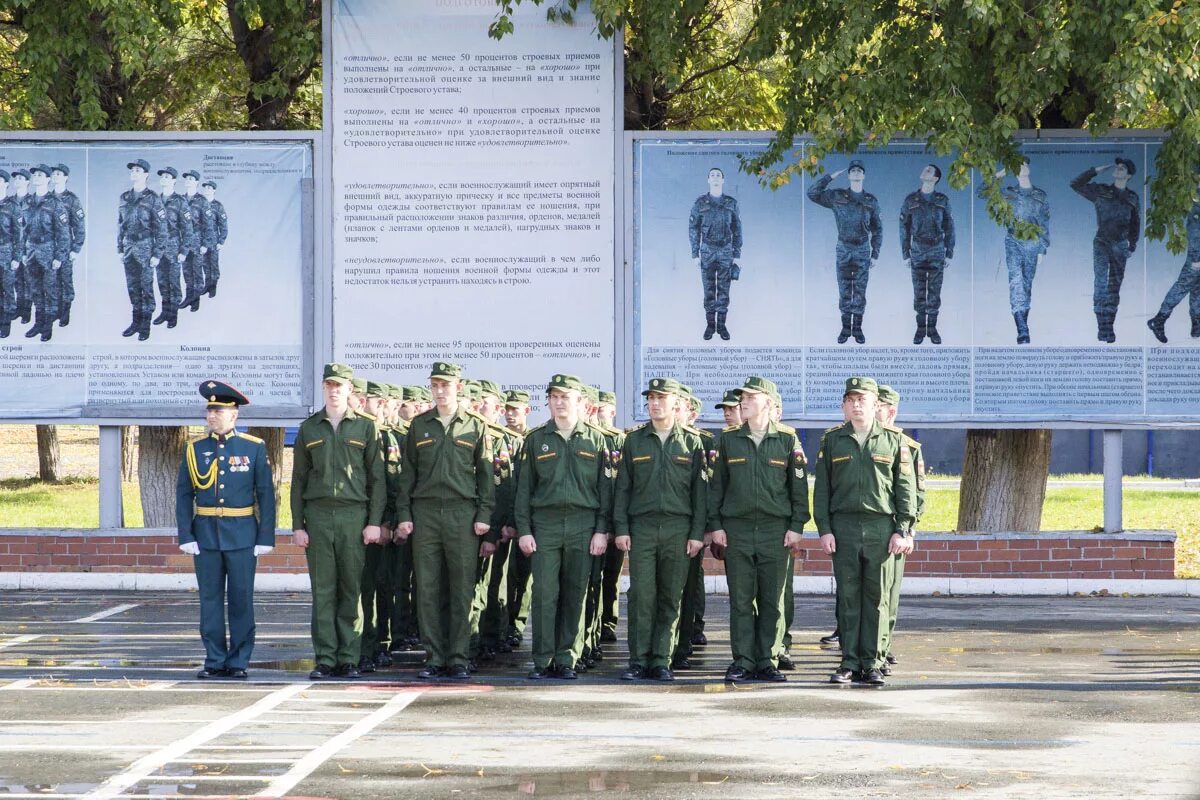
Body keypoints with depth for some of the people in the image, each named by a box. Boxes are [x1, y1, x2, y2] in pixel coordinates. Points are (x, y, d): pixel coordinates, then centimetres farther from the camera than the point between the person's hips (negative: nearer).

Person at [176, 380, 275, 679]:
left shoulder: (254, 448, 1)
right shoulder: (194, 449, 5)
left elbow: (266, 494, 1)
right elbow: (184, 494, 5)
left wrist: (266, 538, -4)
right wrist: (186, 536, -3)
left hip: (242, 534, -2)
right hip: (206, 534, 2)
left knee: (241, 598, 1)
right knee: (210, 598, 4)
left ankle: (239, 662, 9)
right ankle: (215, 661, 10)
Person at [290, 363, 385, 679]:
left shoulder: (365, 427, 7)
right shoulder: (308, 429, 12)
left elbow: (377, 478, 5)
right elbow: (298, 480, 11)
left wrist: (375, 522, -4)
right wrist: (297, 525, 4)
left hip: (354, 514, -1)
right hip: (318, 515, 1)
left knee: (352, 589, -1)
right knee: (322, 590, 0)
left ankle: (348, 659, 3)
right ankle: (325, 660, 1)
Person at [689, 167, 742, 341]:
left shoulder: (731, 203, 2)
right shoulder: (700, 203, -1)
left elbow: (737, 230, 5)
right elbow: (693, 229, 1)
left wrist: (737, 254, 1)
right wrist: (695, 254, -3)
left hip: (726, 252, 0)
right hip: (707, 252, 0)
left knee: (724, 290, 2)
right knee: (709, 290, 3)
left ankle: (722, 325, 9)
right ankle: (710, 325, 10)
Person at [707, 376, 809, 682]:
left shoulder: (788, 440, 3)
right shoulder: (729, 440, 8)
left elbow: (799, 485, 4)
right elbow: (716, 485, 10)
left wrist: (796, 527, -3)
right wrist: (715, 524, 3)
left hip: (775, 530, -1)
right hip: (736, 528, 1)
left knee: (772, 601, 2)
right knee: (740, 600, 1)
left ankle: (768, 662, 7)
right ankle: (743, 661, 6)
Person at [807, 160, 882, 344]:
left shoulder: (871, 201, 2)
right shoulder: (837, 196, 1)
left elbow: (877, 230, 5)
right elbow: (813, 194, -6)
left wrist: (875, 254, 0)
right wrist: (831, 177, -6)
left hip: (863, 250, 0)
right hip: (843, 249, 0)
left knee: (860, 291, 2)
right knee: (844, 291, 3)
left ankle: (857, 329, 11)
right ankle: (845, 329, 12)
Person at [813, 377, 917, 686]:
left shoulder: (893, 440, 7)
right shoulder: (832, 440, 9)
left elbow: (906, 487, 5)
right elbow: (821, 488, 8)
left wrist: (902, 530, -3)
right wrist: (824, 529, -1)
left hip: (881, 527, -1)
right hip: (843, 526, 1)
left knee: (877, 598, 1)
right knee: (848, 596, 1)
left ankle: (872, 663, 5)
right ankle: (849, 662, 5)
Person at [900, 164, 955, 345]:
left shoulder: (943, 201, -1)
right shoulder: (910, 200, -2)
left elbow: (949, 229, 2)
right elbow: (904, 229, 1)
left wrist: (949, 255, -2)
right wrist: (905, 255, -2)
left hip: (937, 252, 0)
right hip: (918, 252, 0)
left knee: (934, 292, 2)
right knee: (919, 292, 3)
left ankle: (932, 328, 11)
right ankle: (920, 328, 12)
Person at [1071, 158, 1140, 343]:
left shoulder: (1133, 198, 10)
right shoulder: (1101, 192, 3)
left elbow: (1135, 224, 17)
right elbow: (1076, 184, 0)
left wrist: (1132, 246, 11)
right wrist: (1097, 170, -2)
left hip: (1120, 246, 3)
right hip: (1101, 242, -3)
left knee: (1114, 287, 5)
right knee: (1101, 282, -17)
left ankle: (1108, 328, 10)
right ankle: (1102, 326, -20)